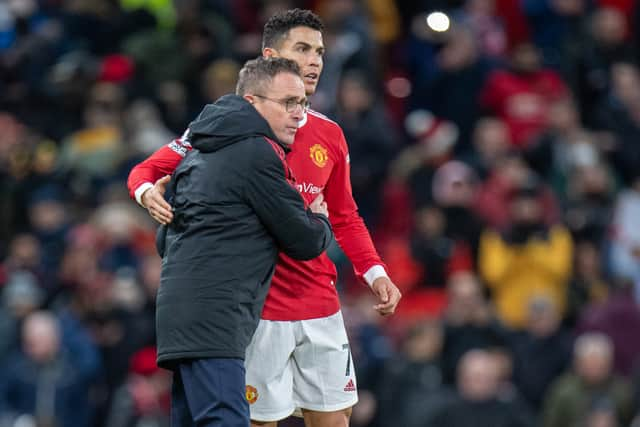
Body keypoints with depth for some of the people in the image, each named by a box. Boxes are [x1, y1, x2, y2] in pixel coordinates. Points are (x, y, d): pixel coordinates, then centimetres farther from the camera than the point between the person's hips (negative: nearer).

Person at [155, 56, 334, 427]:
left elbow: (164, 239, 27)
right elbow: (306, 242, -4)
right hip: (213, 324, -10)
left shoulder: (203, 153, 21)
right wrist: (321, 221, 18)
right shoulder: (259, 154, -7)